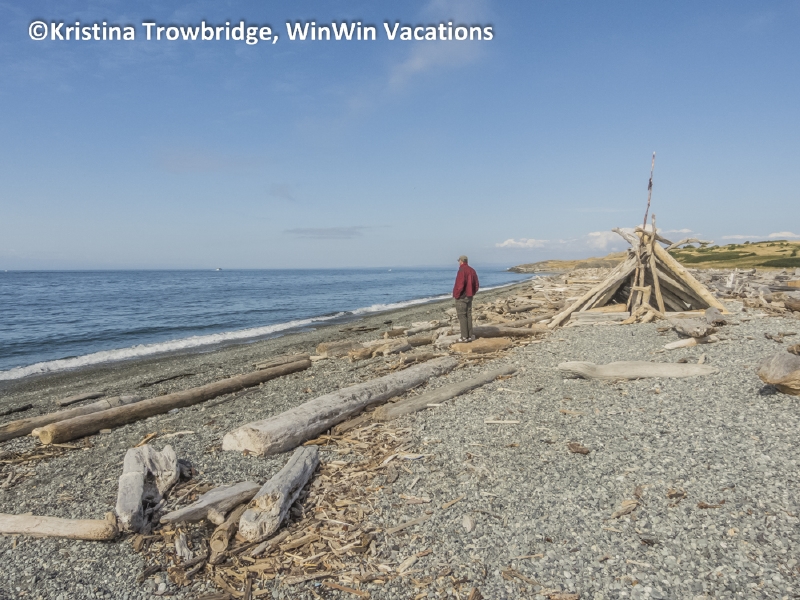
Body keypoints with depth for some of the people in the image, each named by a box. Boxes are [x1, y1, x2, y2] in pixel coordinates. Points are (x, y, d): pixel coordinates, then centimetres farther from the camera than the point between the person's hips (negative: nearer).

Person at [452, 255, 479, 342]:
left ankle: (464, 336, -3)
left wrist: (456, 295, -11)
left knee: (462, 316, -3)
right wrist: (472, 293, 17)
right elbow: (477, 285, 10)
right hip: (469, 297, 8)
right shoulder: (472, 270, 8)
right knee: (468, 316, 12)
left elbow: (460, 285, -22)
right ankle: (470, 335, 14)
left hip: (461, 297, -8)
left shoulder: (462, 270, -16)